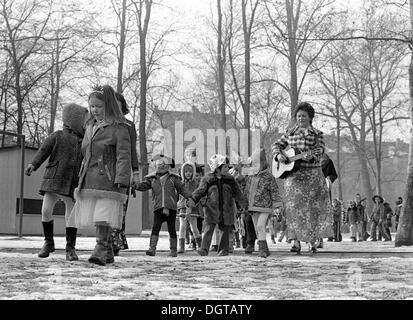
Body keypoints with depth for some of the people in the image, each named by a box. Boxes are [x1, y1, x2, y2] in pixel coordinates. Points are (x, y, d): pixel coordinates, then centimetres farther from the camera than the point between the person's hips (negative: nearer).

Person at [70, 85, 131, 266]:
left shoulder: (119, 128, -5)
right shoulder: (90, 127, 18)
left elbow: (123, 157, -11)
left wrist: (122, 181, -19)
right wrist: (81, 179, 22)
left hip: (108, 180, -7)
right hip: (89, 181, 7)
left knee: (104, 217, -12)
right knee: (95, 218, 8)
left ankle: (101, 251, -9)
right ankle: (108, 253, 18)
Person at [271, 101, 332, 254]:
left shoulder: (317, 134, 5)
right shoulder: (290, 133, 12)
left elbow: (320, 149, -9)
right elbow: (277, 145, 15)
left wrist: (310, 155, -30)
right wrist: (279, 155, -6)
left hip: (312, 174, -1)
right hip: (293, 174, 1)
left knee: (313, 206, 0)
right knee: (294, 206, -7)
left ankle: (312, 242, 10)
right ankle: (296, 242, -6)